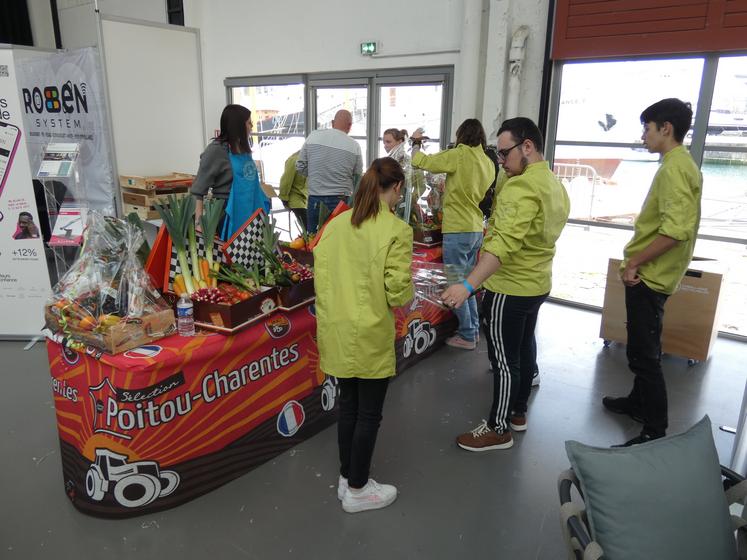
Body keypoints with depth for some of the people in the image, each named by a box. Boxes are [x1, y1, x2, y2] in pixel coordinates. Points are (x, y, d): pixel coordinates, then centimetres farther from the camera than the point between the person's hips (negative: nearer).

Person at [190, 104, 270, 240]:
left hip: (249, 212, 7)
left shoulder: (244, 148, 11)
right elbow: (198, 192, -12)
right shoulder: (217, 150, -11)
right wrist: (199, 223, -19)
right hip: (229, 214, -7)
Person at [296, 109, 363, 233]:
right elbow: (358, 178, 3)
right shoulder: (354, 146, -4)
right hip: (340, 200, -2)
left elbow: (300, 167, 5)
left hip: (314, 199, 2)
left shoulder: (313, 136, 0)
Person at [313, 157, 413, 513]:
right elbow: (398, 290, -17)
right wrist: (406, 298, 6)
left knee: (348, 407, 20)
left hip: (338, 332, 6)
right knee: (369, 414, 11)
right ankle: (357, 491, 26)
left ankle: (346, 479, 35)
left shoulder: (335, 224, 2)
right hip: (371, 335, -6)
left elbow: (320, 274, 5)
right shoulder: (397, 230, -14)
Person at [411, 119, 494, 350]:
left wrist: (416, 143, 11)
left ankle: (467, 335, 9)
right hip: (476, 229, 8)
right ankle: (474, 329, 28)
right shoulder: (488, 163, 9)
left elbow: (420, 161, -8)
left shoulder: (460, 154, -12)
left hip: (458, 230, -8)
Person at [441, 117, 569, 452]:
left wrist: (468, 286, -42)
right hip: (536, 283, 10)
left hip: (509, 288, -10)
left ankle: (498, 429, 15)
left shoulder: (521, 187, -23)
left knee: (504, 358, 2)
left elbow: (505, 243, -35)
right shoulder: (554, 185, 8)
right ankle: (518, 412, 37)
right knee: (523, 348, 21)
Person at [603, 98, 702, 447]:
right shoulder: (682, 164, 14)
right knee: (642, 348, 22)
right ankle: (638, 403, 37)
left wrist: (633, 263, -19)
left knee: (643, 353, -5)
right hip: (652, 273, 11)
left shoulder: (673, 168, -18)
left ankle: (655, 431, 4)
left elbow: (675, 230, -29)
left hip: (649, 275, -11)